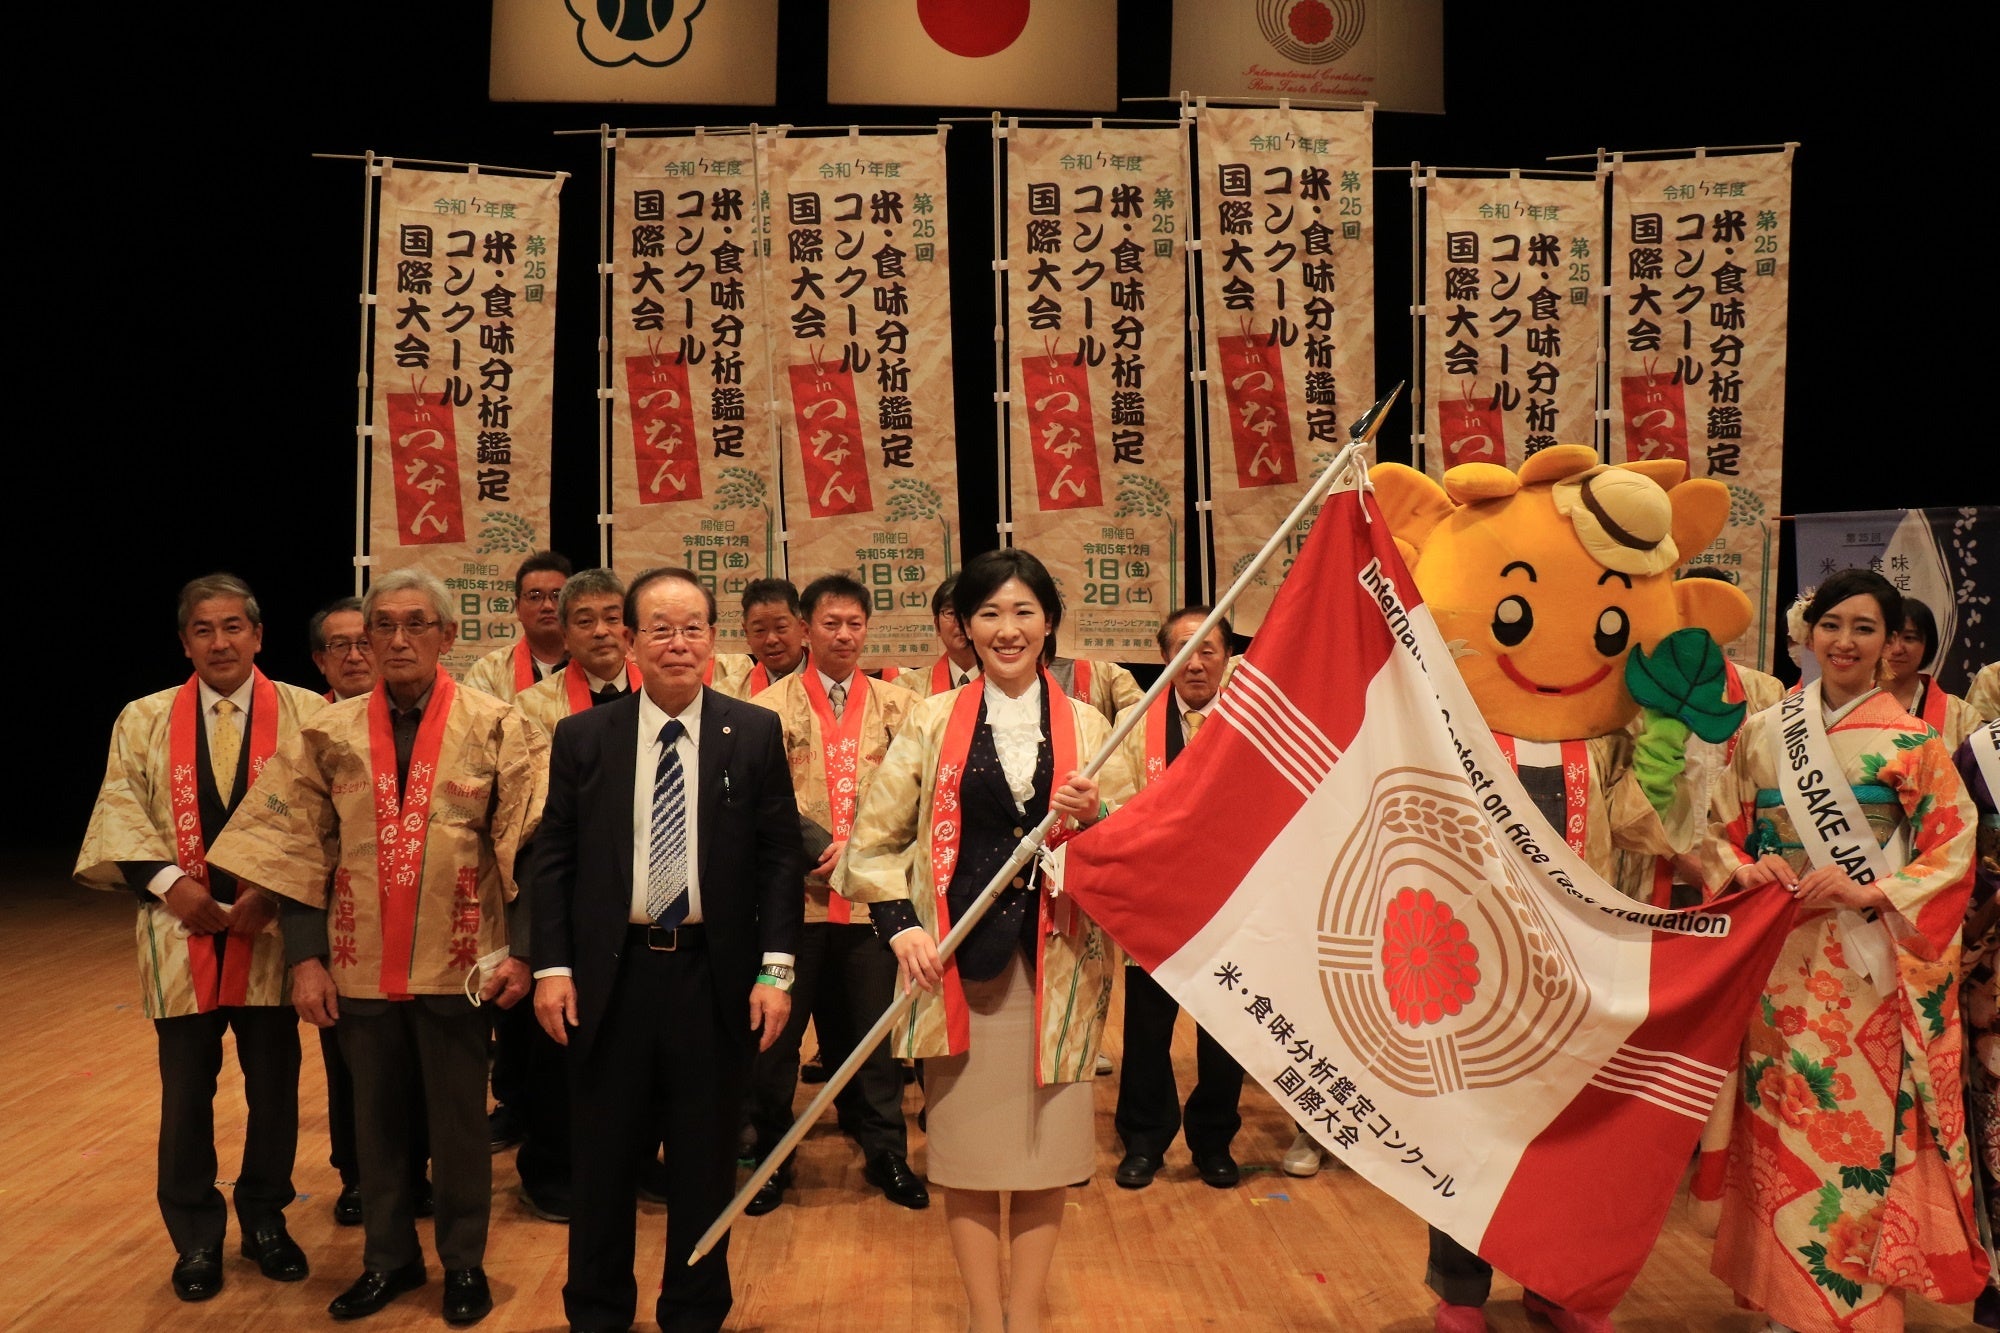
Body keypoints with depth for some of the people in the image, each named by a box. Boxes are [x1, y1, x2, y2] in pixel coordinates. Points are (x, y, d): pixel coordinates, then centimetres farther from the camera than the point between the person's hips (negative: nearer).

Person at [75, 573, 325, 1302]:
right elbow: (120, 812, 1)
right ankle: (196, 1237, 24)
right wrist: (167, 880, -14)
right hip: (181, 935, 1)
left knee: (273, 1088, 9)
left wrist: (274, 891, -15)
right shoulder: (143, 719, 7)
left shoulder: (307, 714, 0)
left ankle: (265, 1218, 28)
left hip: (273, 932, -1)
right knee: (186, 1095, 8)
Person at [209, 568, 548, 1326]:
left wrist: (521, 949, -12)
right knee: (376, 1118, 14)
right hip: (360, 965, 2)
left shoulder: (496, 726, -5)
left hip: (457, 964, -2)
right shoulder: (329, 735, 2)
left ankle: (464, 1263, 25)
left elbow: (528, 847, -6)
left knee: (458, 1120, 9)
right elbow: (298, 851, 3)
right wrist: (305, 958, -3)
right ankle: (389, 1257, 31)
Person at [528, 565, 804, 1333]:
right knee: (604, 1157, 14)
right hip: (610, 973, 1)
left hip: (715, 976, -1)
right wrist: (552, 965, -4)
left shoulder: (756, 733, 0)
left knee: (705, 1160, 11)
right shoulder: (582, 737, 3)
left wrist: (776, 967, -7)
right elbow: (552, 858, 3)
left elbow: (780, 858, -1)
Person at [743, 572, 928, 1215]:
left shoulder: (898, 706, 6)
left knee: (874, 1027, 9)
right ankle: (770, 1155, 24)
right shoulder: (771, 706, 2)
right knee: (775, 1028, 8)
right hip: (794, 894, -1)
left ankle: (886, 1153, 24)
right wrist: (802, 849, -14)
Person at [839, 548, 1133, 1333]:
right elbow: (874, 838, 4)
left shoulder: (1088, 727, 6)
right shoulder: (932, 722, 3)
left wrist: (1096, 820, -14)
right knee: (966, 1151, 6)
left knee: (1045, 1150, 6)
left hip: (1056, 965, 1)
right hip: (959, 967, -1)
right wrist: (901, 924, -11)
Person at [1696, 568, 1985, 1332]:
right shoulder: (1763, 733, 7)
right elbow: (1720, 832, 11)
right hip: (1778, 961, 2)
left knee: (1860, 1128, -3)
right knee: (1778, 1121, 6)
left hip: (1867, 967, -2)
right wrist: (1740, 869, -10)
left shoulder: (1912, 743, 0)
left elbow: (1951, 852, -3)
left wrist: (1871, 892, -17)